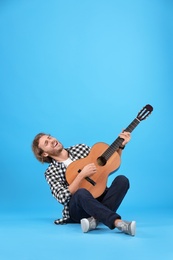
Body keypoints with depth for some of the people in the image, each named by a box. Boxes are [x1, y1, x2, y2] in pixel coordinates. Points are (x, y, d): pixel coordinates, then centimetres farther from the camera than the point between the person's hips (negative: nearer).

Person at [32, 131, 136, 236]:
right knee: (82, 193, -37)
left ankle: (95, 219, -32)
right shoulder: (51, 172, -1)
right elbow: (63, 197, -16)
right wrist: (82, 175, -21)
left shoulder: (80, 148, 10)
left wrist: (121, 145, 0)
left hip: (101, 197, 4)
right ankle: (118, 222, -50)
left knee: (122, 180, -22)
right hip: (78, 208, -4)